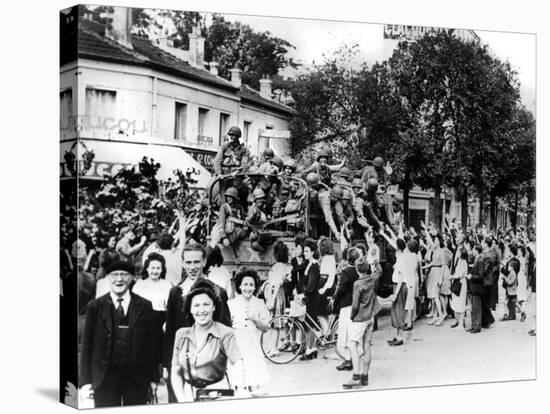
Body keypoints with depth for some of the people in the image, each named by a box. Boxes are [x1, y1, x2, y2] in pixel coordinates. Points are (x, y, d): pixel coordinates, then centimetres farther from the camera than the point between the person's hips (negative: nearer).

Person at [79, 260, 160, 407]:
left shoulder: (144, 306, 6)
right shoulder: (95, 306, 4)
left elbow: (152, 343, 6)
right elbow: (86, 345, 3)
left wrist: (153, 378, 3)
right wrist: (85, 381, -3)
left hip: (137, 379, 1)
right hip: (104, 379, -1)